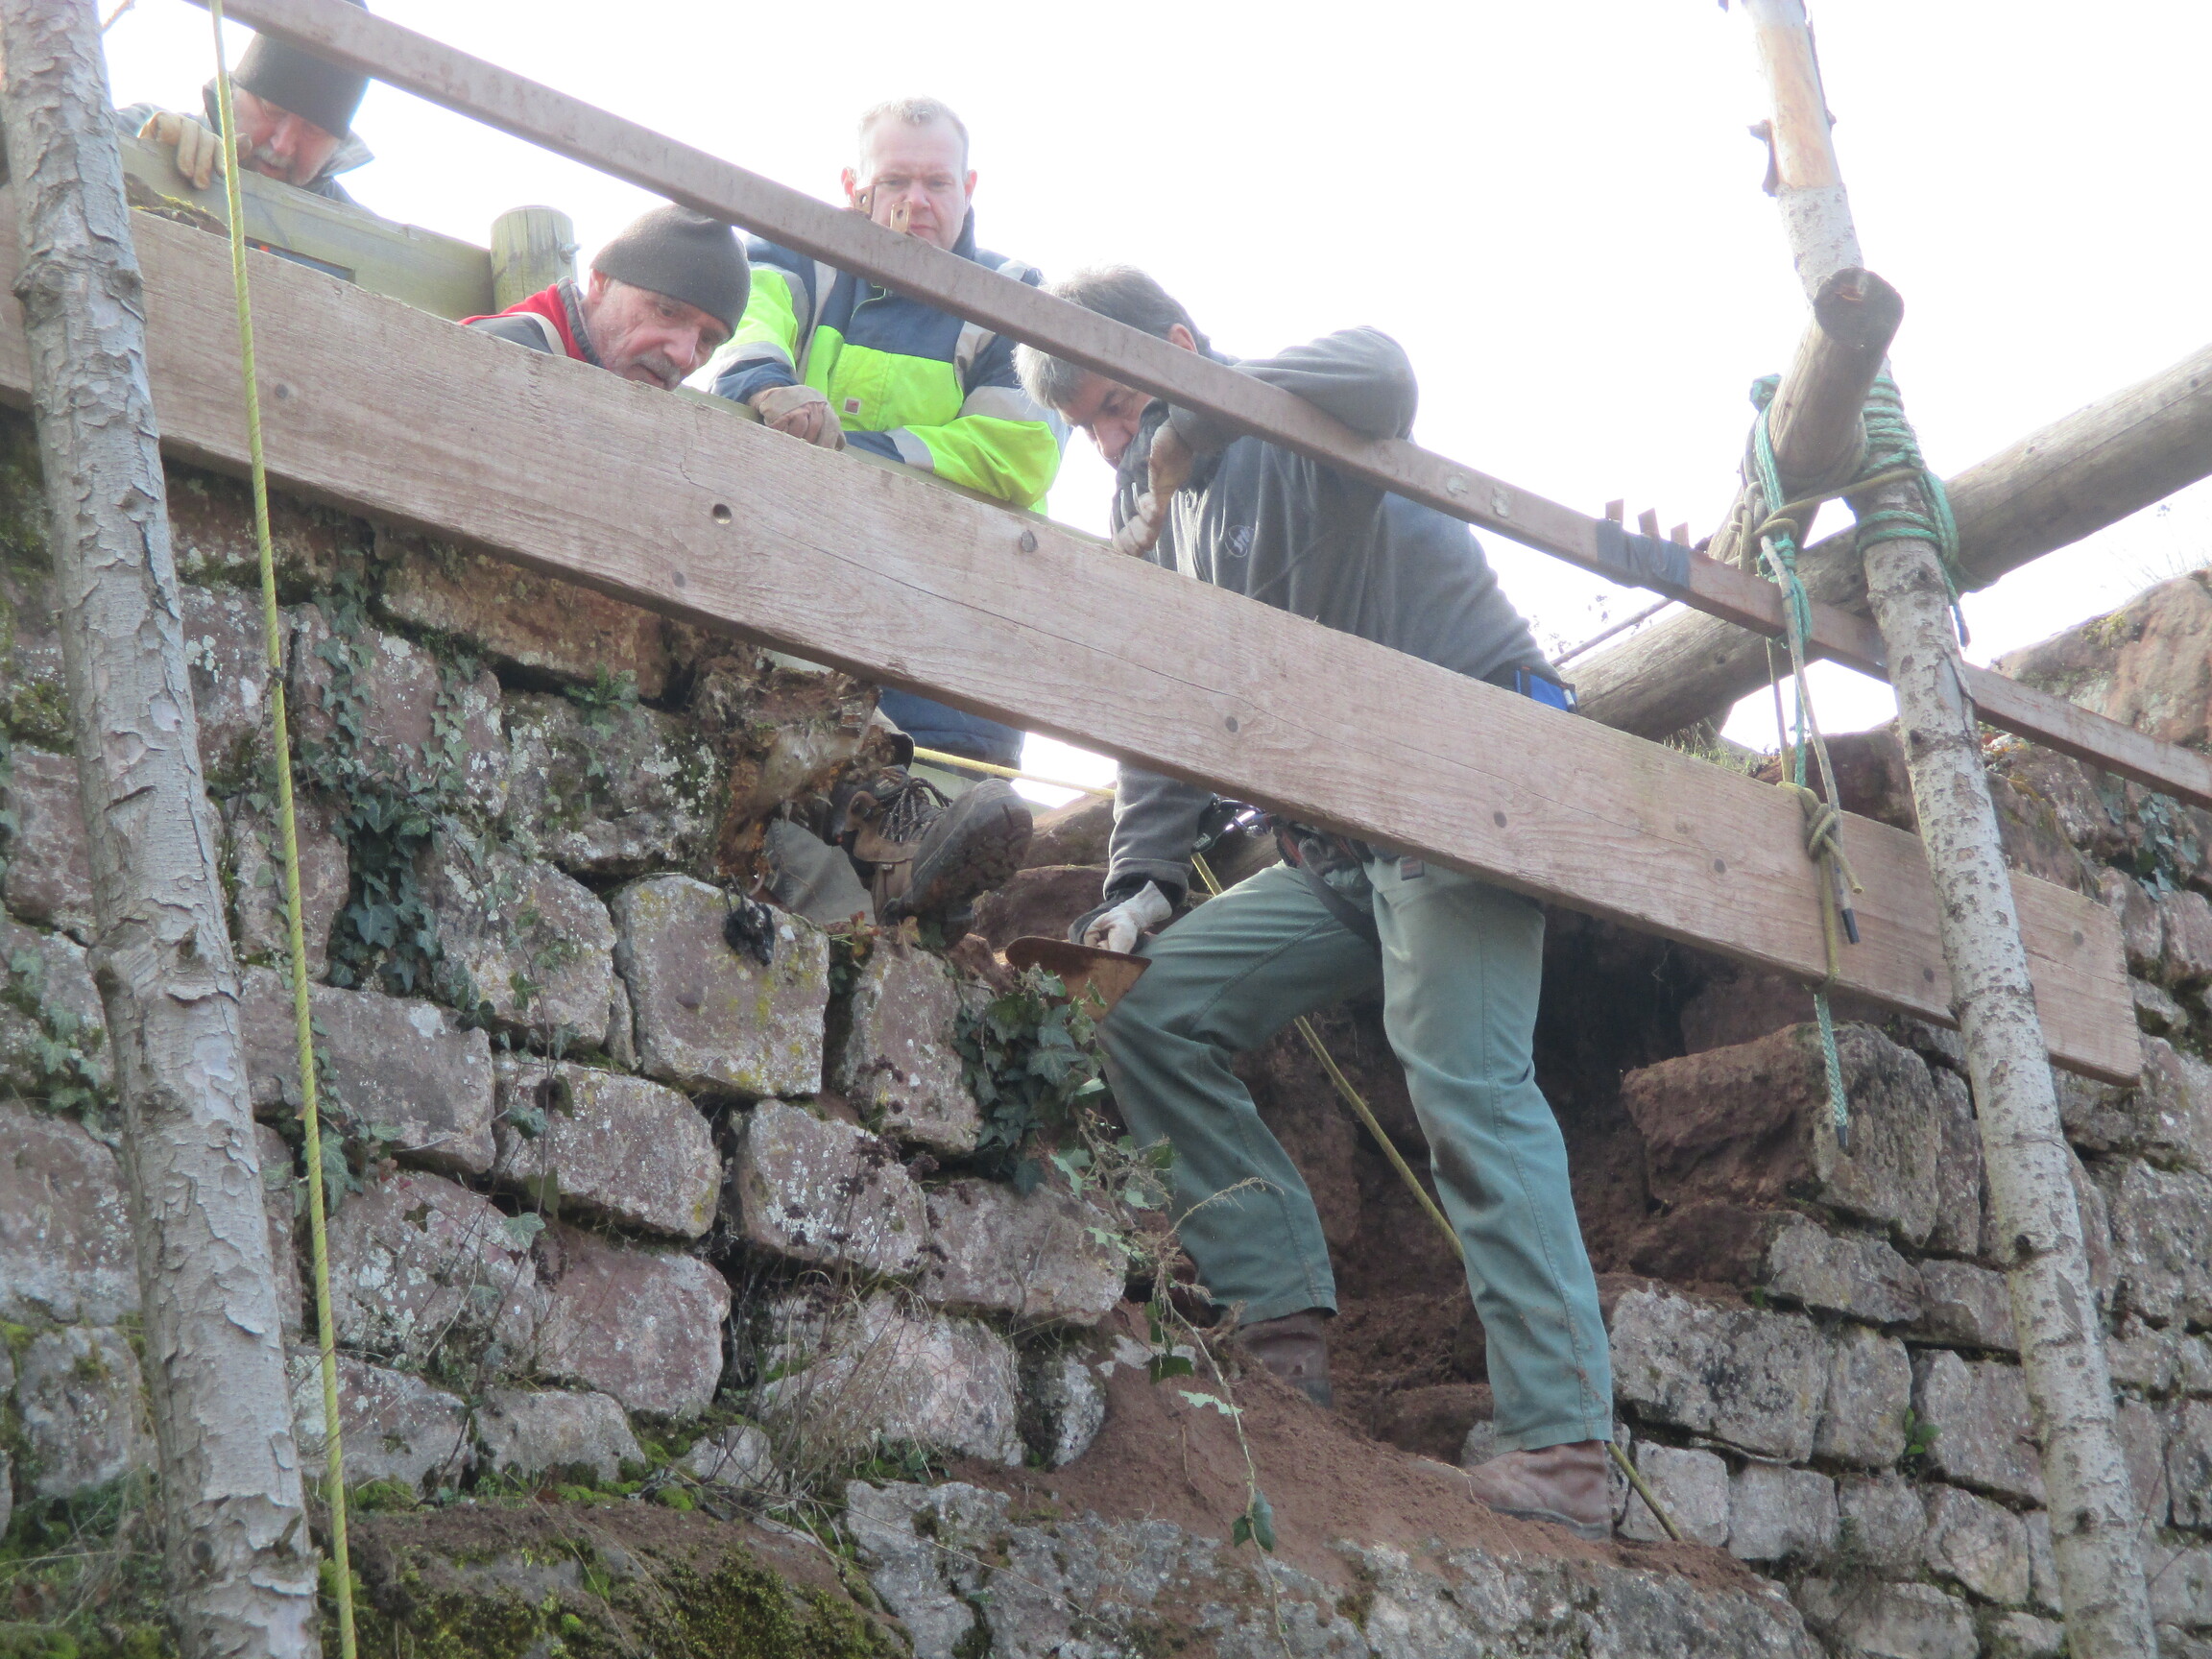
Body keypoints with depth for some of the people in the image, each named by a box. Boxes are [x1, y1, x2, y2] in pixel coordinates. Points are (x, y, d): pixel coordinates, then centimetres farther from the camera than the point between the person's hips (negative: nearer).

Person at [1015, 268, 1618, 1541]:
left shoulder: (1296, 429, -6)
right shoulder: (1168, 519, 18)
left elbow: (1380, 373, -33)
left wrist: (1185, 431, -27)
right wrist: (1143, 884, 3)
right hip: (1338, 847, 9)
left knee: (1465, 1080, -22)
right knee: (1151, 1012, 2)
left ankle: (1563, 1450, -25)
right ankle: (1287, 1324, -2)